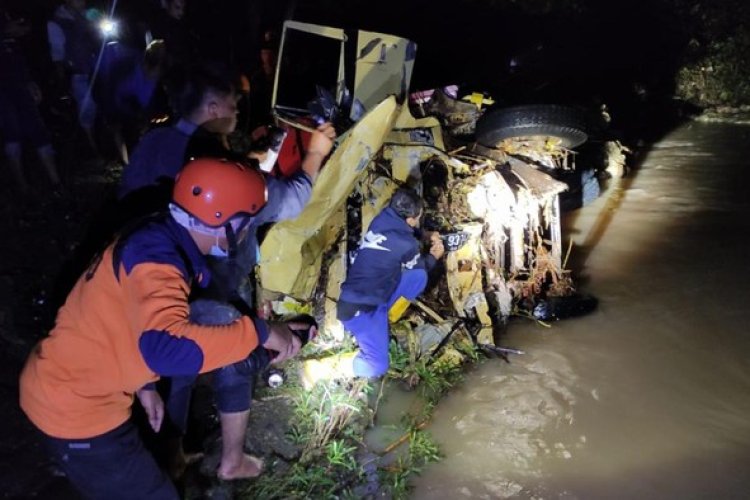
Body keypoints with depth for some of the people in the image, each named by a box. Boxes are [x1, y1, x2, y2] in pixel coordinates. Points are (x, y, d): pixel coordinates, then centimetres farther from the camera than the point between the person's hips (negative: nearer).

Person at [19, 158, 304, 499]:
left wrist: (142, 385, 14)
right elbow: (166, 347, -48)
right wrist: (259, 332, -38)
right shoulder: (156, 259, -30)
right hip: (75, 406, -10)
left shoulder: (160, 241, 0)